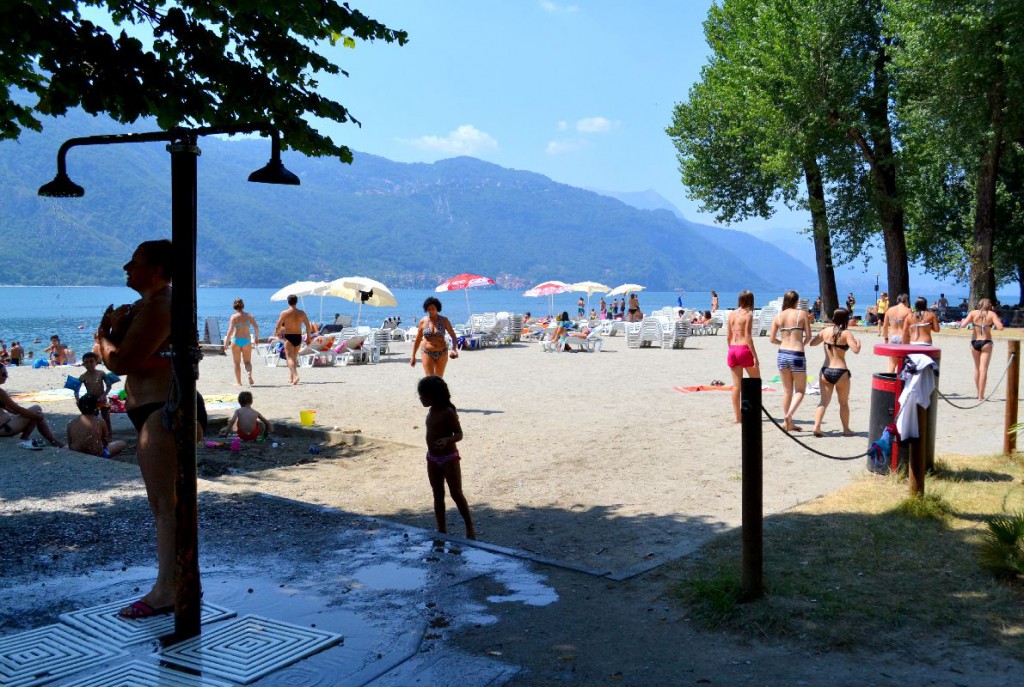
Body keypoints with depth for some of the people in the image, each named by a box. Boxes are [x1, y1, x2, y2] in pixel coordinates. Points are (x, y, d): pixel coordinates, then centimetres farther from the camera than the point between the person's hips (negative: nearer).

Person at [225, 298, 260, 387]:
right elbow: (256, 327, -1)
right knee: (247, 362, 9)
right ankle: (249, 374, -21)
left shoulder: (234, 317, -5)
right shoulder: (249, 316, 2)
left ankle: (238, 382, 13)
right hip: (247, 340, 2)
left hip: (236, 340, -2)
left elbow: (230, 330, -14)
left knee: (237, 363, 10)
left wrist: (227, 341, -10)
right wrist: (256, 337, 13)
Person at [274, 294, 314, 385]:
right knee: (294, 358, 19)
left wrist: (278, 333, 13)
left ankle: (295, 376, -28)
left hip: (288, 337, -4)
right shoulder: (301, 313, 3)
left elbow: (278, 326, -8)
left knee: (290, 358, -7)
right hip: (298, 337, 4)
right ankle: (291, 377, 27)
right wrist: (309, 335, 21)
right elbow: (308, 326, 7)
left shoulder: (284, 313, -7)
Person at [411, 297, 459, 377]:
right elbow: (417, 340, 6)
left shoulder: (444, 320, -2)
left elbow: (453, 336, -2)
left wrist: (454, 349, -19)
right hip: (427, 352, -1)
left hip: (441, 353, 1)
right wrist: (413, 356, 7)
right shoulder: (423, 321, -2)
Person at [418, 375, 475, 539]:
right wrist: (431, 454, 18)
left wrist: (446, 440, -37)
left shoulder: (448, 412, -18)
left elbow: (459, 434, -18)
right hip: (433, 459, 8)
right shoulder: (432, 411, 6)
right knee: (438, 495, 11)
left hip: (449, 459, -8)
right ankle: (441, 529, 19)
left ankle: (470, 527, 9)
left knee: (456, 494, -2)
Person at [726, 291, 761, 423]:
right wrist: (755, 356, -13)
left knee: (736, 385, 7)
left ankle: (737, 416, 8)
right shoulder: (748, 315, -8)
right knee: (756, 381, 12)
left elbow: (728, 337, 11)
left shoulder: (731, 314, 9)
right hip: (744, 349, -6)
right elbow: (748, 337, -14)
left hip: (732, 349, 6)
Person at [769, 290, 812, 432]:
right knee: (800, 391, 8)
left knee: (787, 390, 15)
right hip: (797, 355, -4)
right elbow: (808, 336, -4)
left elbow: (772, 339, 2)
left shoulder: (778, 316, 4)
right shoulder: (802, 314, -3)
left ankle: (788, 423, 19)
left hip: (782, 354, 4)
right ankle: (789, 414, -15)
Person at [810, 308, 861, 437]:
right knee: (844, 402, 14)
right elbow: (856, 350, -19)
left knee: (824, 401, 4)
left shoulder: (826, 331, 4)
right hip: (841, 372, -3)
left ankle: (816, 426, -14)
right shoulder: (846, 333, -9)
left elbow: (812, 343, 16)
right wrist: (858, 342, 1)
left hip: (825, 371, 3)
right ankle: (846, 429, 24)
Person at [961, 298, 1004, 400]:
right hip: (986, 343, -2)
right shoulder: (992, 314, -2)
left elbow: (963, 325, -10)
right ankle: (981, 396, -11)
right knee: (983, 369, -5)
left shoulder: (973, 313, 2)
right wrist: (998, 320, 8)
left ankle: (979, 393, 25)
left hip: (974, 342, 2)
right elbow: (1000, 327, -12)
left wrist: (964, 320, 11)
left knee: (977, 368, 18)